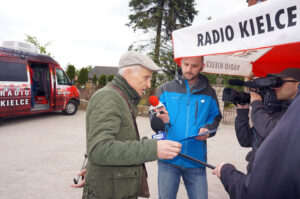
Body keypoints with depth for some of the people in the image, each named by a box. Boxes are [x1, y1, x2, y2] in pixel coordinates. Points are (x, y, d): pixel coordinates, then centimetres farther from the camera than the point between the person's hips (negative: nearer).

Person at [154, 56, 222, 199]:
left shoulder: (209, 92, 7)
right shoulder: (166, 89, 2)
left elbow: (215, 117, 15)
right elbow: (153, 120, 0)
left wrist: (207, 129, -6)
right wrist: (161, 119, -24)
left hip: (196, 160, 1)